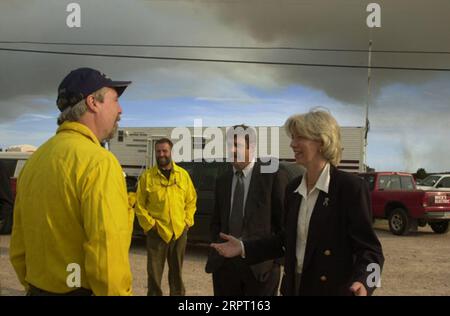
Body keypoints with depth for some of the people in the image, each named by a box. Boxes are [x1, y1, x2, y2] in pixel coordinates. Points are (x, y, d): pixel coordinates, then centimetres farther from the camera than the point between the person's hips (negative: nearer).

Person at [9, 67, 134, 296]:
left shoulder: (35, 160, 6)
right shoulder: (98, 161, -18)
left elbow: (18, 245, 13)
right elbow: (108, 256, -25)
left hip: (39, 289, 7)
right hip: (85, 290, -7)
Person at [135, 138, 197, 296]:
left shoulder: (183, 174, 4)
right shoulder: (147, 176, -4)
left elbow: (191, 200, 11)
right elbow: (139, 205, -2)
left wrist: (187, 221, 2)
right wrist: (149, 225, -8)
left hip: (179, 232, 2)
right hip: (157, 233, -2)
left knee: (177, 272, 15)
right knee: (154, 273, 3)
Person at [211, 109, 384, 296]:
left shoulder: (350, 187, -14)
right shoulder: (293, 188, 5)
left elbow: (368, 247, -15)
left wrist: (362, 282, -33)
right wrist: (244, 248, 5)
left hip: (332, 289, -6)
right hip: (294, 287, 6)